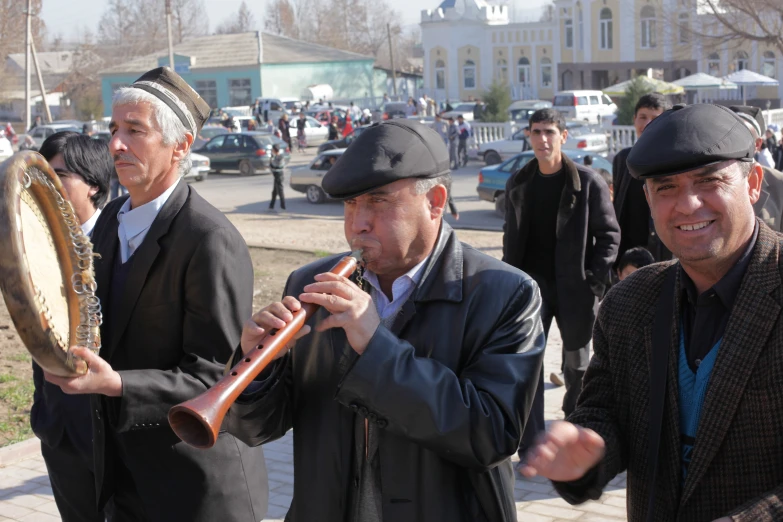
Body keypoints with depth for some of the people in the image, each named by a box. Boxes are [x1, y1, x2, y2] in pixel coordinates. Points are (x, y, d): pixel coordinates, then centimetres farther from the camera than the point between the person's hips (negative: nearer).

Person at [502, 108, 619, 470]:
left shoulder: (588, 182, -5)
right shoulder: (518, 184, 7)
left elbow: (609, 234, -4)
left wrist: (593, 281, -11)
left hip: (574, 289, -2)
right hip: (531, 286, 2)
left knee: (576, 363, 13)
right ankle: (531, 449, -3)